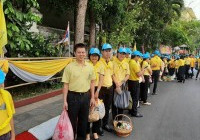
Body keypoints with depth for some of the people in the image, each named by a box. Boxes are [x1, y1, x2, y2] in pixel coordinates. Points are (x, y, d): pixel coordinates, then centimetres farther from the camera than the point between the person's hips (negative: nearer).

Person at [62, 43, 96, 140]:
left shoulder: (90, 67, 1)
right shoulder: (69, 67, -8)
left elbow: (92, 82, 9)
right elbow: (66, 85, -7)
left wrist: (92, 97, 6)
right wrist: (65, 101, -9)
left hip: (86, 96, 3)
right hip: (73, 96, -3)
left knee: (84, 120, 17)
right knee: (72, 120, 9)